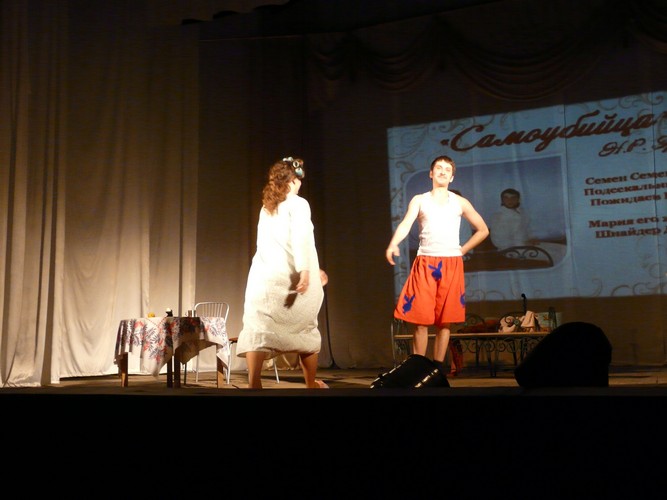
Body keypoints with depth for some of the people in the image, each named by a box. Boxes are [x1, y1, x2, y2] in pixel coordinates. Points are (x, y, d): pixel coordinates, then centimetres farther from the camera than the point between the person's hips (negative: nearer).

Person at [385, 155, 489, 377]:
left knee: (445, 320, 1)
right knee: (420, 319, -5)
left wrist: (462, 250, 7)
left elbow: (483, 230, 17)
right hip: (425, 263, -1)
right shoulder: (419, 200, 9)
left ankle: (439, 367, 10)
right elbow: (405, 224, -9)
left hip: (451, 265, 1)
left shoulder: (460, 202, 12)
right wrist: (393, 244, -29)